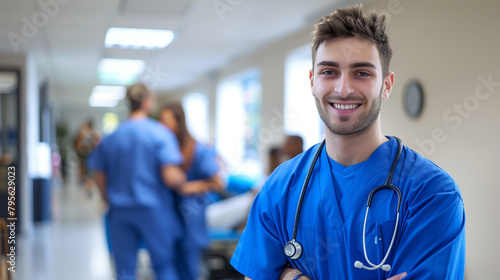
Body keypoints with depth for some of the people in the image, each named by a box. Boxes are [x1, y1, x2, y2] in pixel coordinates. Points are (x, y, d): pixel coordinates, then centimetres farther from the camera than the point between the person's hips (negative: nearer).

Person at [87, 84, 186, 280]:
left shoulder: (110, 137, 5)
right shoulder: (160, 133, -10)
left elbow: (99, 177, 10)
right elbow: (171, 177, -18)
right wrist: (183, 183, 3)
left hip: (120, 212, 4)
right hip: (153, 209, -4)